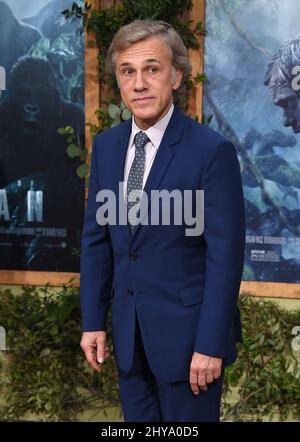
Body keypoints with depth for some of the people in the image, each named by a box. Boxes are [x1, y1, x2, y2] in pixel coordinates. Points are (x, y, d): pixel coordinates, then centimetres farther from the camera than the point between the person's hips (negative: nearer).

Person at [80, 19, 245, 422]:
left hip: (187, 330, -5)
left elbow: (225, 255, -15)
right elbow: (96, 238, 7)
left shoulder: (212, 150, -16)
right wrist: (93, 321, 5)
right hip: (128, 332, 5)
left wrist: (210, 345, -16)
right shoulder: (106, 145, 3)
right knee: (137, 418, 18)